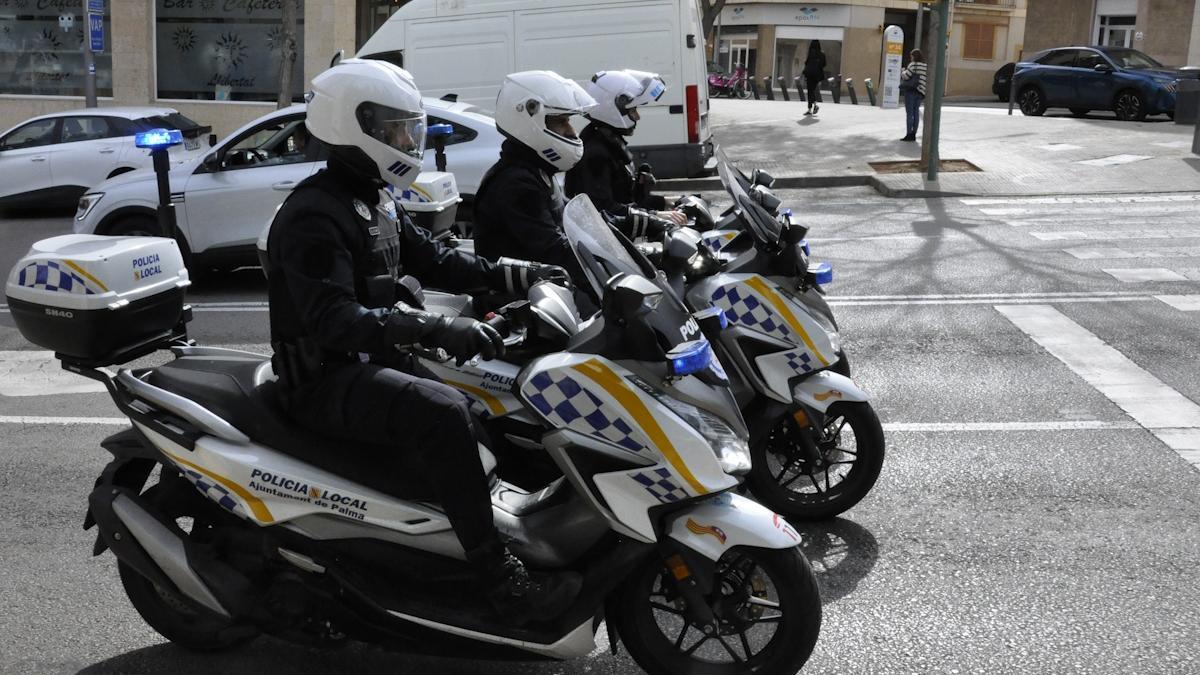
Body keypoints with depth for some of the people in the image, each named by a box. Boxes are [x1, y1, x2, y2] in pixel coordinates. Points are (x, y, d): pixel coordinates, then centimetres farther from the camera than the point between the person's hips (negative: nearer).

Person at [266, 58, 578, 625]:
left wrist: (515, 275, 2)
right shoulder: (313, 215, -19)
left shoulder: (375, 202, 14)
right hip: (326, 380, -11)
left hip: (372, 360, 11)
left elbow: (432, 259, 16)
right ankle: (503, 583, -30)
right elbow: (334, 319, -30)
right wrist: (436, 330, -38)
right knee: (443, 412, -32)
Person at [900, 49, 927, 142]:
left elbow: (906, 76, -12)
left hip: (911, 90, -6)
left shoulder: (913, 65, -9)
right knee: (916, 112, 10)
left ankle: (909, 134, -7)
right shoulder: (926, 66, 10)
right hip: (920, 92, 6)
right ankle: (913, 134, 11)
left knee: (909, 113, -5)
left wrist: (902, 72, 7)